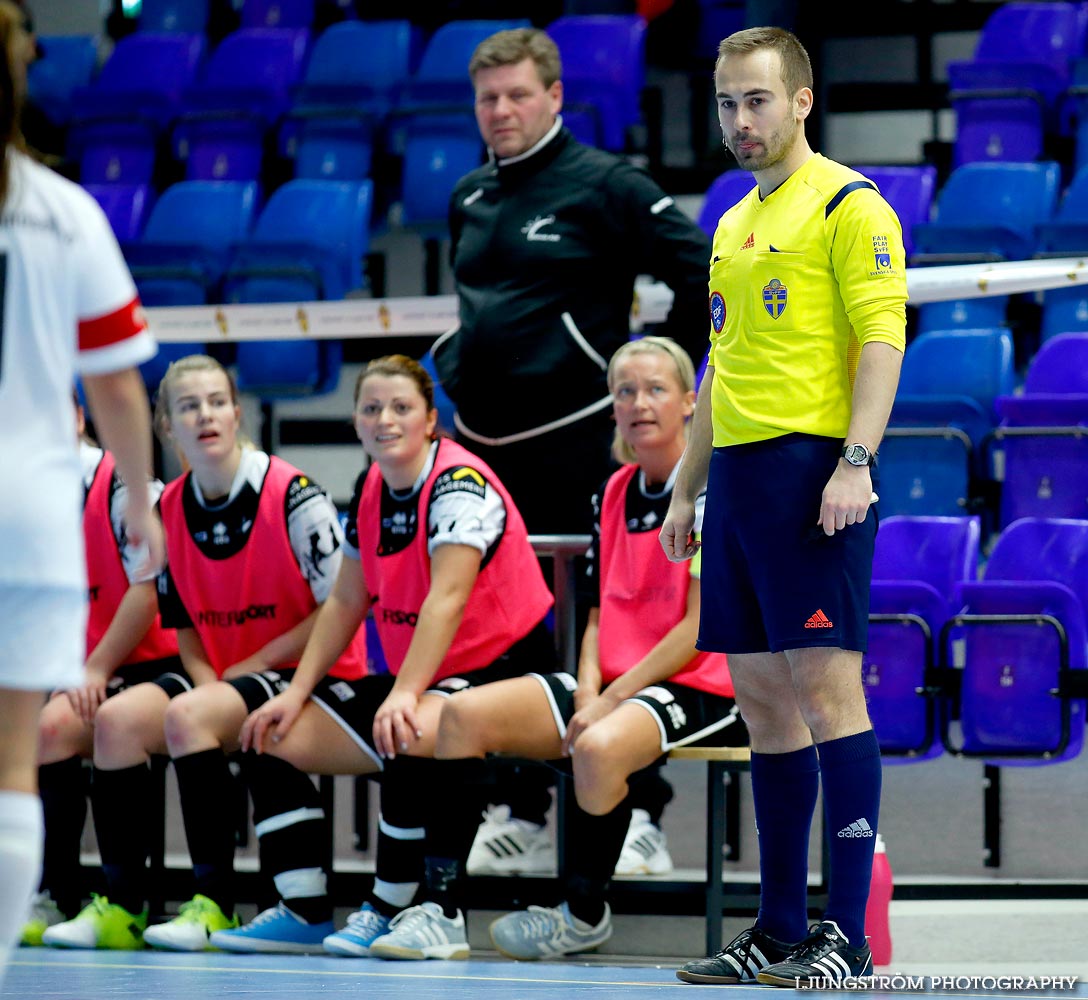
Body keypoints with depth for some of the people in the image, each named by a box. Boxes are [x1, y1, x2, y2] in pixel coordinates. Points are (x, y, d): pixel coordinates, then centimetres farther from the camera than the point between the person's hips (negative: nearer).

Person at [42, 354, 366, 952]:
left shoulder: (293, 496, -13)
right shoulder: (170, 510, 5)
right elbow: (185, 623, 13)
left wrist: (251, 667, -14)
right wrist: (207, 681, -8)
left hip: (312, 675, -6)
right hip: (222, 675, 6)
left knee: (188, 717, -31)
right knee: (117, 717, -18)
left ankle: (215, 904, -24)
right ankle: (120, 907, -16)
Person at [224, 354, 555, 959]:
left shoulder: (459, 486, -18)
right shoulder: (372, 490, 7)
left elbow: (447, 599, -30)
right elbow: (346, 602, 14)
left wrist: (405, 695, -41)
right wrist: (297, 691, 5)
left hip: (506, 668, -9)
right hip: (423, 678, 9)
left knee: (407, 732, -38)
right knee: (283, 736, -2)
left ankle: (389, 909, -23)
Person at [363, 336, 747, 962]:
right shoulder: (615, 493, 14)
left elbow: (699, 628, -14)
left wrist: (611, 700, -16)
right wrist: (588, 686, -4)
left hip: (701, 692, -7)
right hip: (616, 686, 8)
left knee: (598, 747, -38)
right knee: (465, 713, -11)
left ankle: (585, 916, -14)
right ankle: (438, 908, -14)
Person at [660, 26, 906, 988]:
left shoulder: (849, 204, -3)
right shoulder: (734, 223, 21)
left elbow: (882, 339, -11)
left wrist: (855, 462, -21)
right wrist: (686, 489, 22)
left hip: (813, 468, -8)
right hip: (738, 472, 8)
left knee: (826, 687, -10)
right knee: (763, 700, 7)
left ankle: (847, 932, -10)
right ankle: (779, 928, 10)